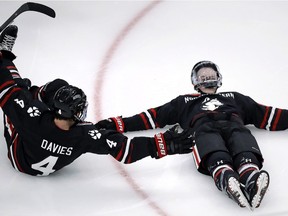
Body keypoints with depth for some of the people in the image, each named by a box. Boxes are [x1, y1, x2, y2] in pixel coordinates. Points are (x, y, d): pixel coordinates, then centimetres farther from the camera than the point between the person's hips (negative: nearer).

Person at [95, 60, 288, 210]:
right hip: (203, 129, -1)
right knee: (217, 157, -40)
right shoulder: (185, 102, 40)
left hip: (234, 126, 1)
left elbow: (266, 115, 34)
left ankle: (252, 182, -68)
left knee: (245, 154, -38)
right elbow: (155, 116, 30)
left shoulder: (234, 98, 42)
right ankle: (228, 181, -71)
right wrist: (119, 124, 19)